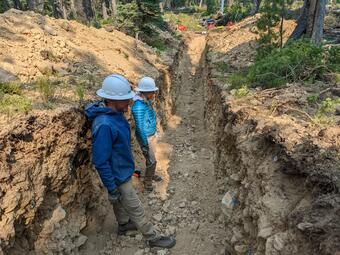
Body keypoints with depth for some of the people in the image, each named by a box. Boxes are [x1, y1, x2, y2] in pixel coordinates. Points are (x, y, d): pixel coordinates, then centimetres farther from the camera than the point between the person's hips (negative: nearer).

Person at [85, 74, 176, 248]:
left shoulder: (116, 113, -6)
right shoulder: (104, 125, -35)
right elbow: (100, 161, -28)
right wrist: (111, 189, -21)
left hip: (121, 169, 8)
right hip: (118, 176, -8)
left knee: (120, 201, 29)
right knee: (136, 209, 9)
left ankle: (123, 225, 51)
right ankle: (153, 238, 27)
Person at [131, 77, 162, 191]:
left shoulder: (147, 101, -4)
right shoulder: (139, 107, -31)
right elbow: (140, 127, -27)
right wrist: (145, 145, -21)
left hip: (152, 134, 8)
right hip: (146, 137, -8)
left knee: (151, 157, 25)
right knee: (152, 161, 3)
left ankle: (151, 174, 46)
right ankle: (147, 180, 26)